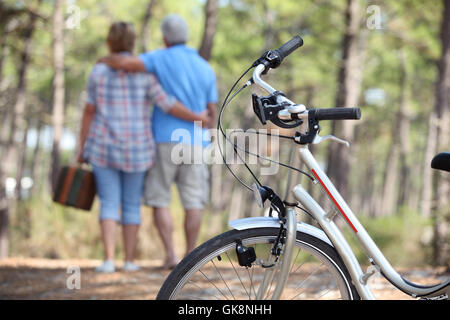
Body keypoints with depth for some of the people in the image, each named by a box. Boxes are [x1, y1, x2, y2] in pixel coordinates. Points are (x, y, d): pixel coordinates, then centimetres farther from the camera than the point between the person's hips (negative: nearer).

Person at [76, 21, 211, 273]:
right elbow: (167, 104, -13)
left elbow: (90, 111, -1)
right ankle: (130, 260, 8)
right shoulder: (144, 72, -6)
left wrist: (82, 147, 5)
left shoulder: (99, 71, -4)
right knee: (132, 205, 10)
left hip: (105, 147, 0)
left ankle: (109, 260, -8)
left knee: (109, 204, 2)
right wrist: (197, 118, -1)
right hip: (136, 149, 0)